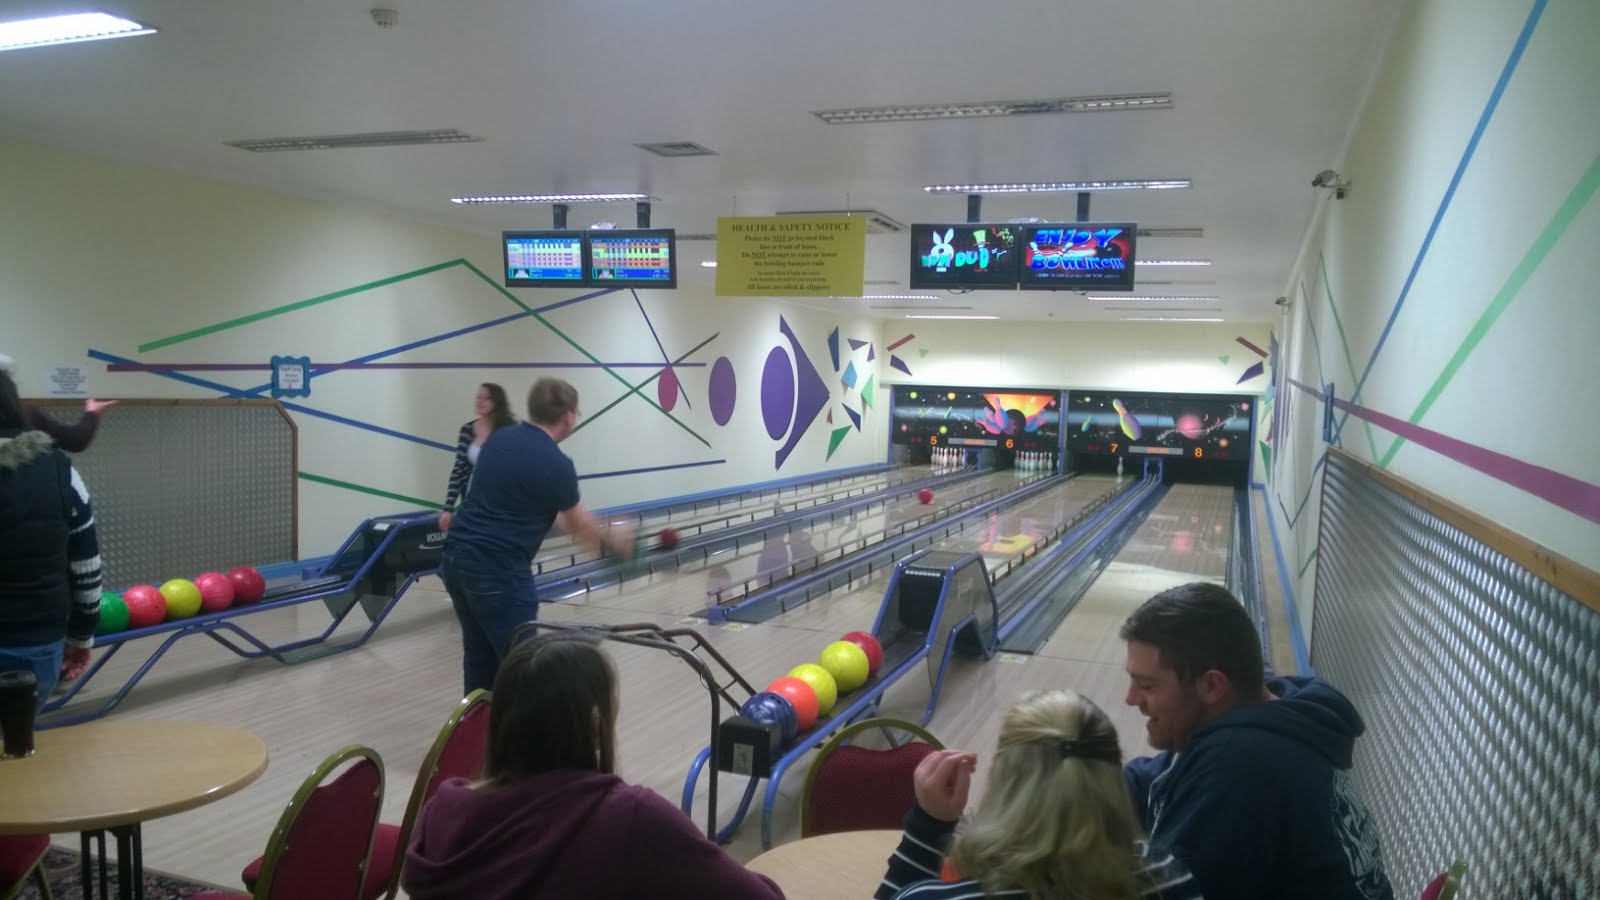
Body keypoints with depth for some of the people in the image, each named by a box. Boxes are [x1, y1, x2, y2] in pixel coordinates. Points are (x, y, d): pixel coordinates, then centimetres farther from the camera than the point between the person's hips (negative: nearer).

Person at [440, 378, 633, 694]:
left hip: (456, 559, 8)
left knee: (479, 658, 19)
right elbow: (578, 523, 4)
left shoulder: (499, 439, 9)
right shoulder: (556, 464, -13)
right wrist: (611, 536, 26)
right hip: (497, 571, -8)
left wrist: (587, 533, 27)